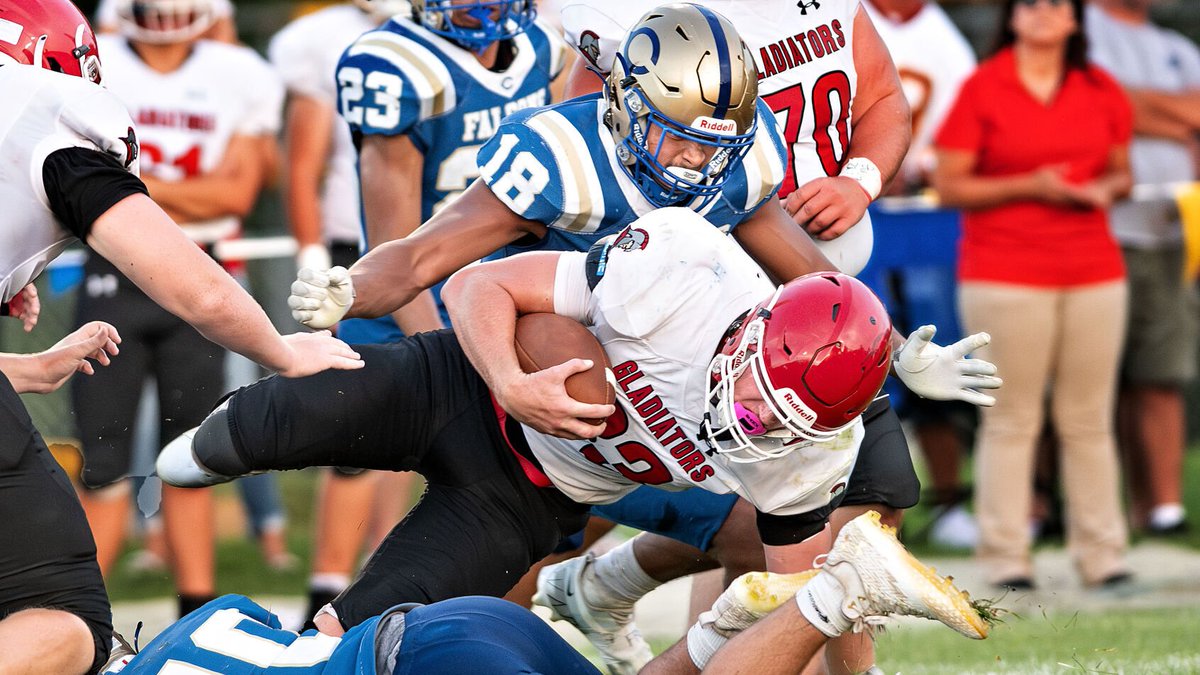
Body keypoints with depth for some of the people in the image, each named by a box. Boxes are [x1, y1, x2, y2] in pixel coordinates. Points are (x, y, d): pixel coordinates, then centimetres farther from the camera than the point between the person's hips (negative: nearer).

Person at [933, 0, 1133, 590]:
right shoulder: (982, 89, -2)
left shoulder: (1101, 92, 10)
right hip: (1005, 272, -4)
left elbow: (1120, 172, 20)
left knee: (1089, 420, 6)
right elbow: (949, 186, -4)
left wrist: (1105, 189, -4)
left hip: (1094, 273, 4)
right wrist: (1029, 187, -14)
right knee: (1010, 419, -3)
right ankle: (1004, 557, 1)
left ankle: (1101, 553, 10)